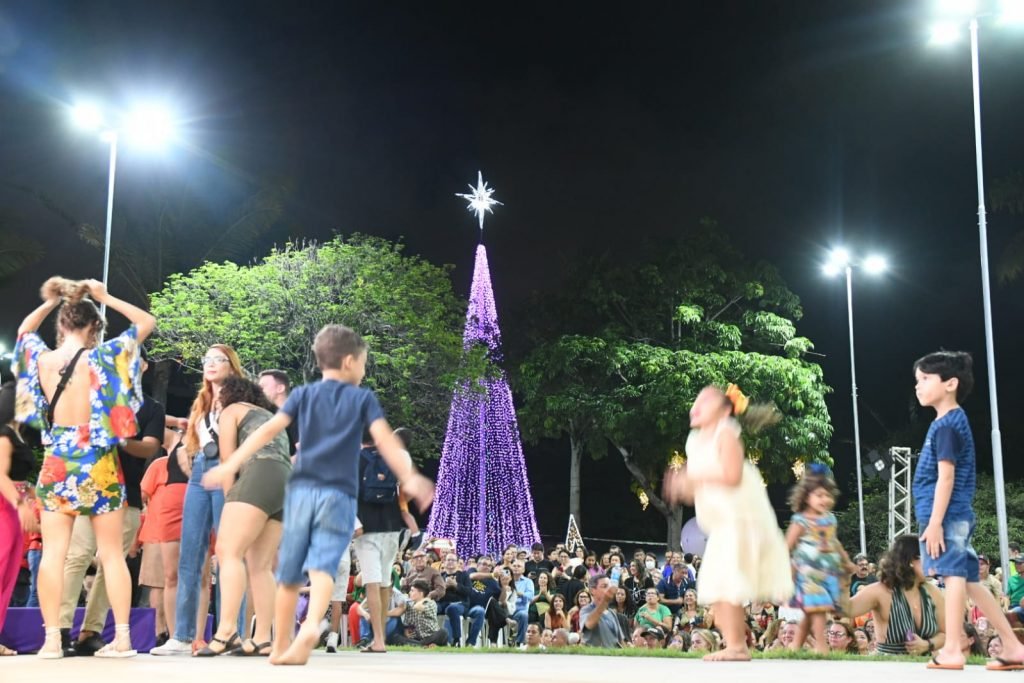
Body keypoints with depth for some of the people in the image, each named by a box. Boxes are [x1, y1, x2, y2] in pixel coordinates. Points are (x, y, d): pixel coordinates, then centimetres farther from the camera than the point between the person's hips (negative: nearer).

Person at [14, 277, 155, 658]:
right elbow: (147, 322, -1)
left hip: (56, 464, 2)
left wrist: (52, 301, 17)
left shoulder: (41, 358, 0)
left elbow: (24, 331, 24)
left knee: (52, 554, 4)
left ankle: (52, 639, 1)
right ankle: (122, 638, 3)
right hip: (99, 464, -2)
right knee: (112, 554, 4)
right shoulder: (100, 357, -10)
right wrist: (105, 298, 1)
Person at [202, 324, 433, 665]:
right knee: (323, 564, -12)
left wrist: (232, 464, -4)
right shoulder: (363, 397, 6)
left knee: (290, 573, 11)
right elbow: (385, 439, -7)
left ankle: (280, 646, 20)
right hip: (339, 495, -2)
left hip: (302, 490, 3)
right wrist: (409, 478, -12)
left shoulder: (304, 394, 12)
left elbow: (270, 429, 0)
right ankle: (312, 623, -39)